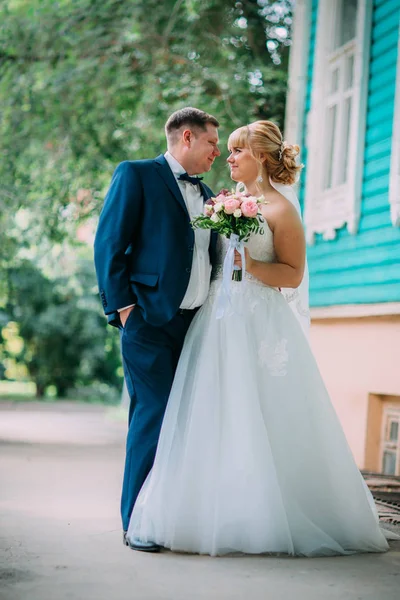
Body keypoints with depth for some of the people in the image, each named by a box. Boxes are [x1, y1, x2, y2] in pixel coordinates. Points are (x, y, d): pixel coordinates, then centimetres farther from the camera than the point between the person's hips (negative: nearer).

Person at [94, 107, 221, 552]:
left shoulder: (206, 195, 22)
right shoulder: (136, 175, 2)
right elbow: (109, 244, -5)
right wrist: (122, 307, -11)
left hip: (197, 324, 7)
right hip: (151, 320, -6)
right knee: (152, 417, -9)